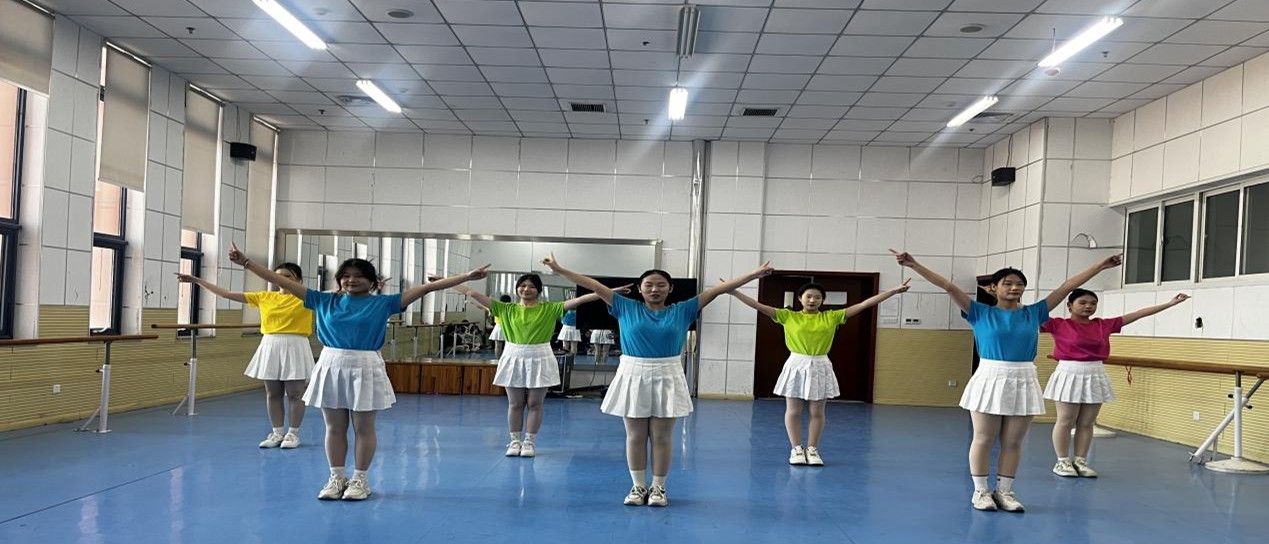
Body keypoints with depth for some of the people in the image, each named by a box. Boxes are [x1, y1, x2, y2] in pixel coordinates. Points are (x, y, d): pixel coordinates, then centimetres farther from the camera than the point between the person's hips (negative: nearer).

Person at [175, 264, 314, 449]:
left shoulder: (305, 298, -3)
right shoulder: (265, 297, 8)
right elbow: (227, 294, 10)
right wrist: (196, 280, 9)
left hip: (294, 348, -4)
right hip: (270, 347, 5)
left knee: (295, 394, 2)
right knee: (272, 394, 9)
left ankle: (293, 433, 11)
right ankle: (277, 433, 18)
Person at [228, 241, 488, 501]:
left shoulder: (382, 303, -3)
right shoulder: (325, 301, 4)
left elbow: (425, 288, -9)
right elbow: (284, 283, 4)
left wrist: (467, 276, -14)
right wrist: (246, 263, 2)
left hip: (365, 368, -2)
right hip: (331, 366, 3)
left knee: (364, 428, 5)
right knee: (334, 428, 10)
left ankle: (360, 479, 18)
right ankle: (336, 478, 23)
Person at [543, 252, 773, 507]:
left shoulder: (681, 311, 1)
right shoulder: (626, 308, 1)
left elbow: (716, 290, -3)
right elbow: (595, 286, -1)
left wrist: (753, 275, -6)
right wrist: (560, 270, -3)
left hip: (666, 379, 0)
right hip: (632, 377, 0)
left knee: (662, 437, 6)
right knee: (635, 436, 8)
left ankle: (658, 487, 19)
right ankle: (638, 486, 21)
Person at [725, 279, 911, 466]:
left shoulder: (831, 317, 2)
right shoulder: (788, 316, -1)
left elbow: (864, 304, 0)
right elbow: (760, 306, -7)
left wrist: (894, 291, -4)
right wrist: (733, 292, -15)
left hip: (820, 368, 1)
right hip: (796, 367, -1)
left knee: (817, 412, 6)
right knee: (793, 411, 3)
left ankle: (812, 449, 16)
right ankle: (796, 449, 14)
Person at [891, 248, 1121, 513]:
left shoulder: (1033, 313, 7)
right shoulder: (980, 312, -1)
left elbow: (1067, 286, 8)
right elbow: (948, 286, -9)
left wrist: (1101, 266, 9)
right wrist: (914, 265, -15)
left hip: (1023, 383, 3)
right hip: (989, 380, -3)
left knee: (1013, 442, 8)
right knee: (984, 439, 4)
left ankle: (1004, 491, 19)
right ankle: (980, 491, 15)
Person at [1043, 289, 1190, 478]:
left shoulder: (1104, 325, 7)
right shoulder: (1059, 324, -7)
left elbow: (1138, 314, 10)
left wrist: (1170, 303, 11)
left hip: (1095, 377, 5)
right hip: (1069, 375, -5)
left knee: (1087, 423, 8)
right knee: (1066, 421, 1)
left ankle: (1080, 461, 15)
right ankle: (1063, 462, 9)